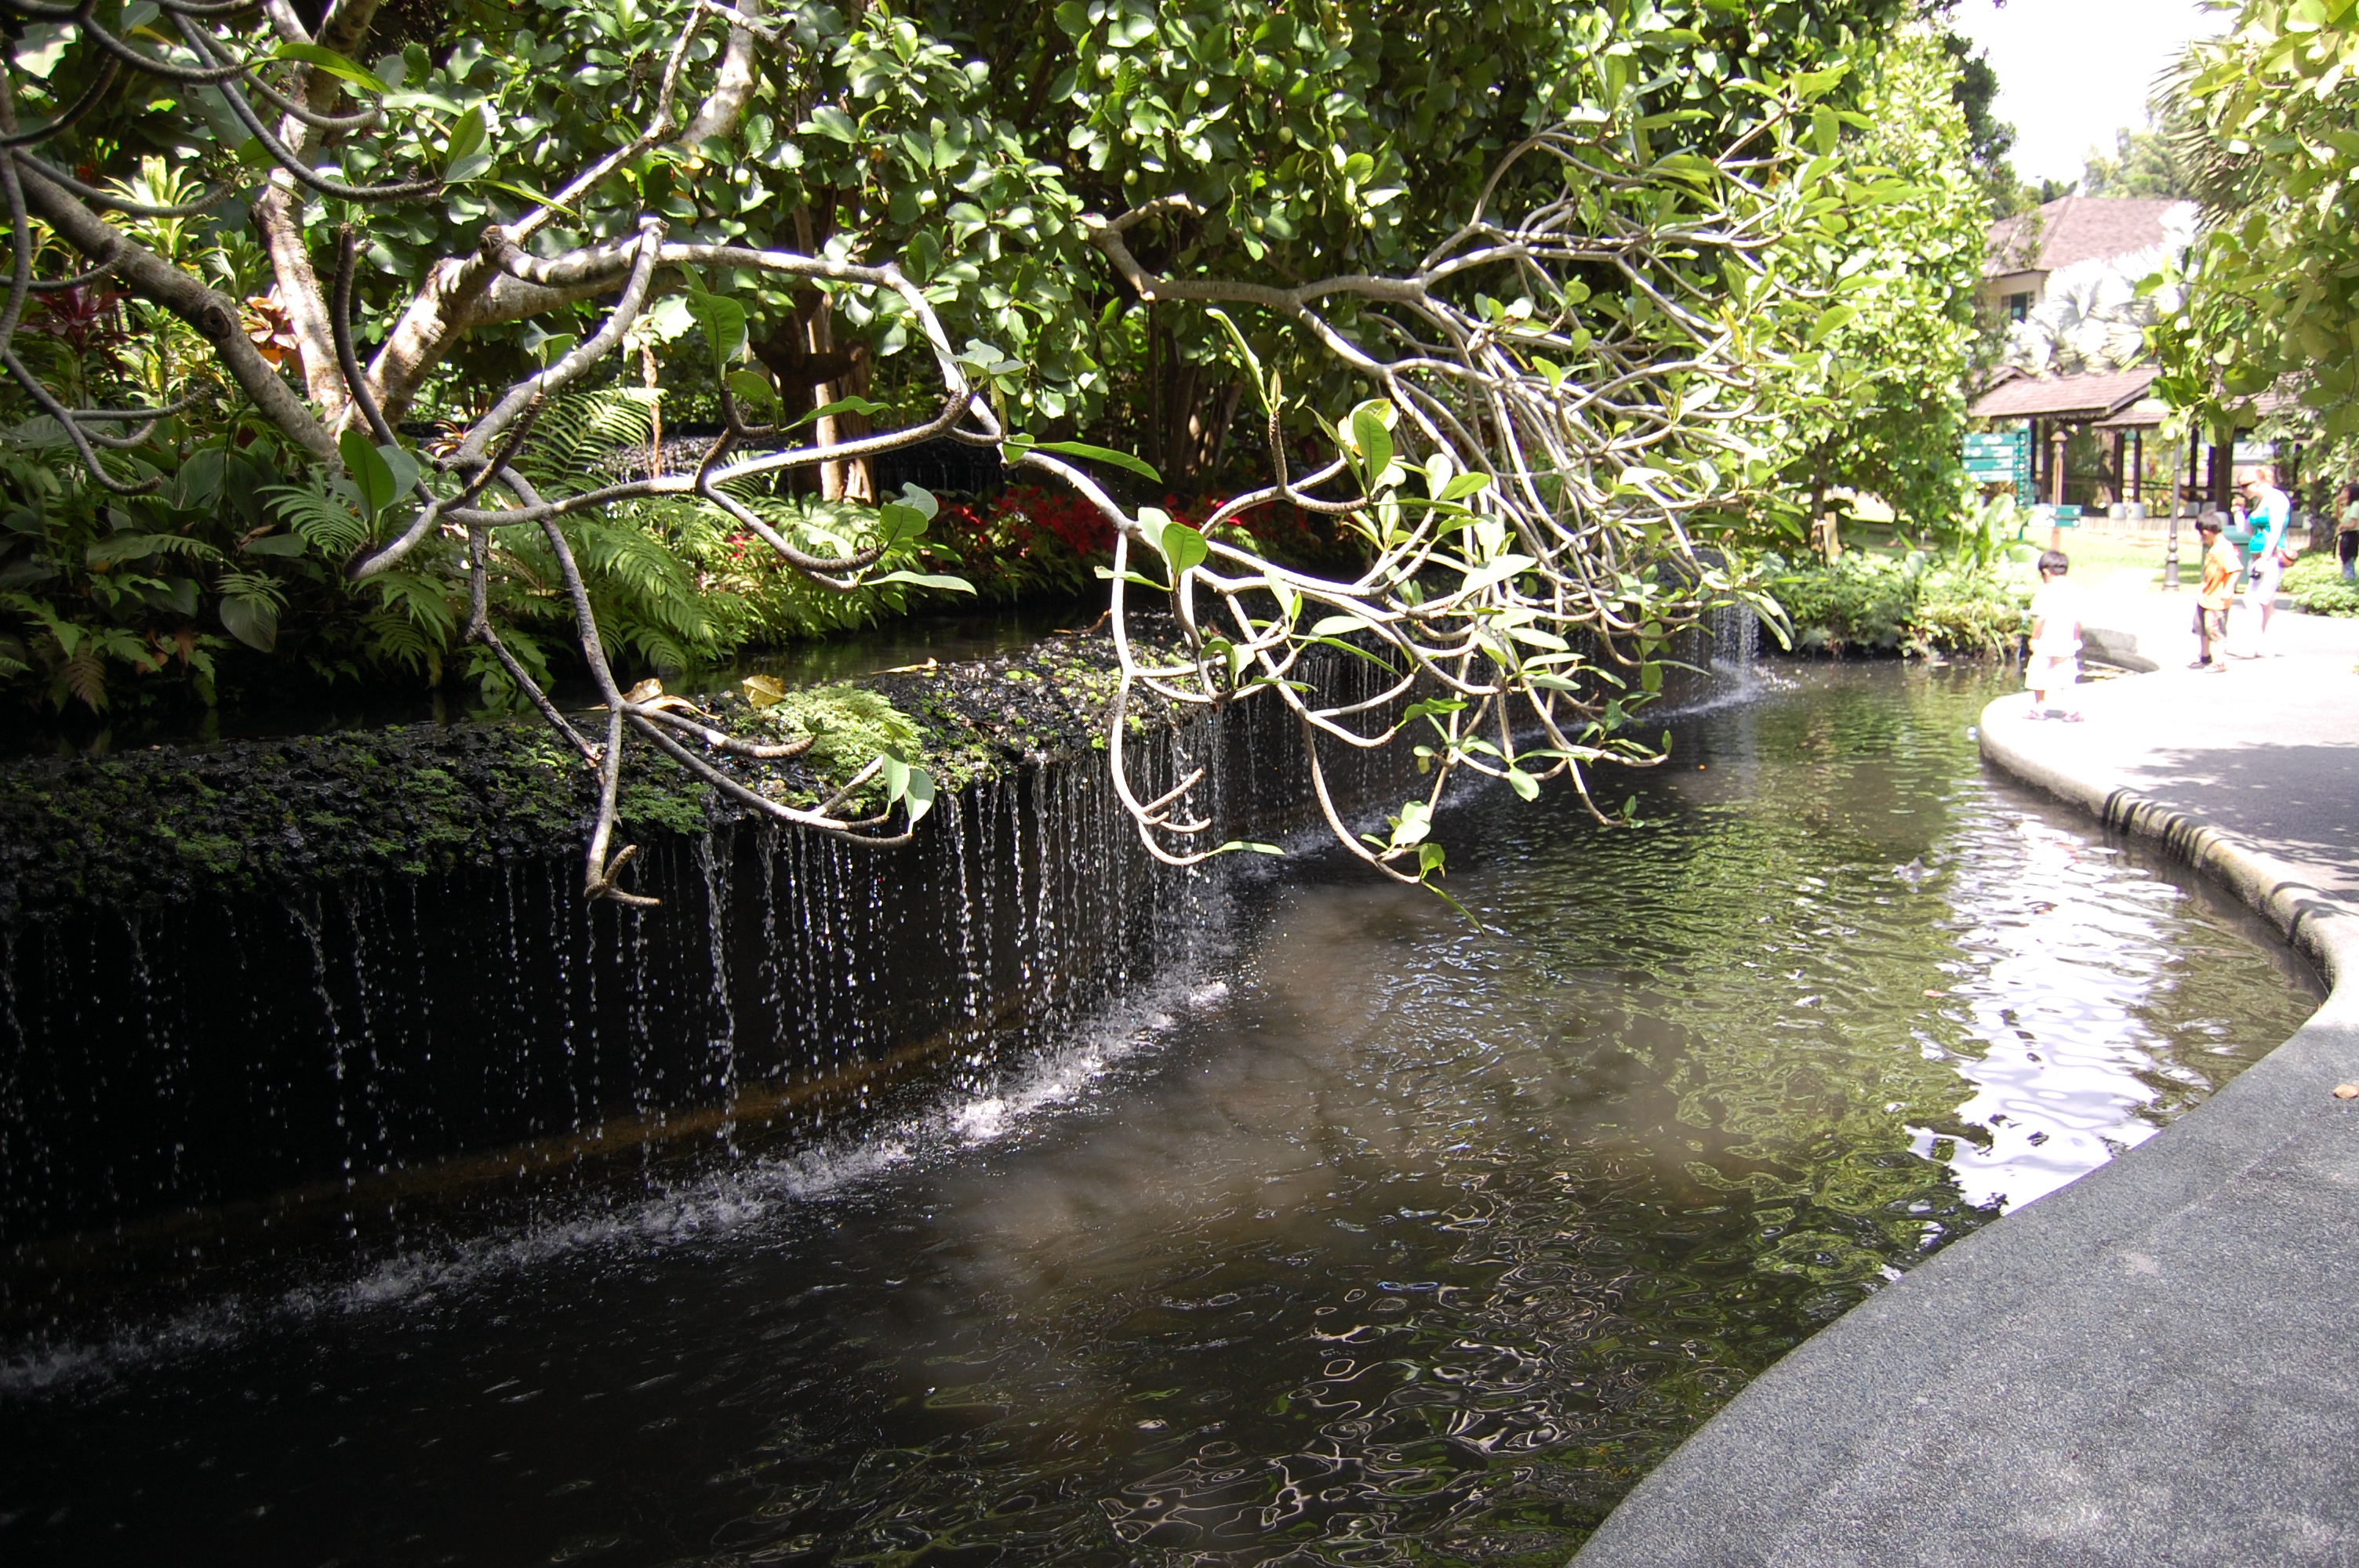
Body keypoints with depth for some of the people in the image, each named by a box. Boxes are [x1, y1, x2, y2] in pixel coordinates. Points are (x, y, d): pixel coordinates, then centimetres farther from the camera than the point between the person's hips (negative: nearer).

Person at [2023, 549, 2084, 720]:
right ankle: (2070, 710, 6)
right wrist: (2077, 639, 20)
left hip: (2046, 643, -5)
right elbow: (2077, 620, 9)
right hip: (2067, 643, 5)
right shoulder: (2075, 591, 6)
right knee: (2067, 678, 9)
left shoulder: (2045, 591, -10)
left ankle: (2039, 709, 15)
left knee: (2039, 677, 8)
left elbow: (2040, 618, -15)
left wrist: (2034, 638, -7)